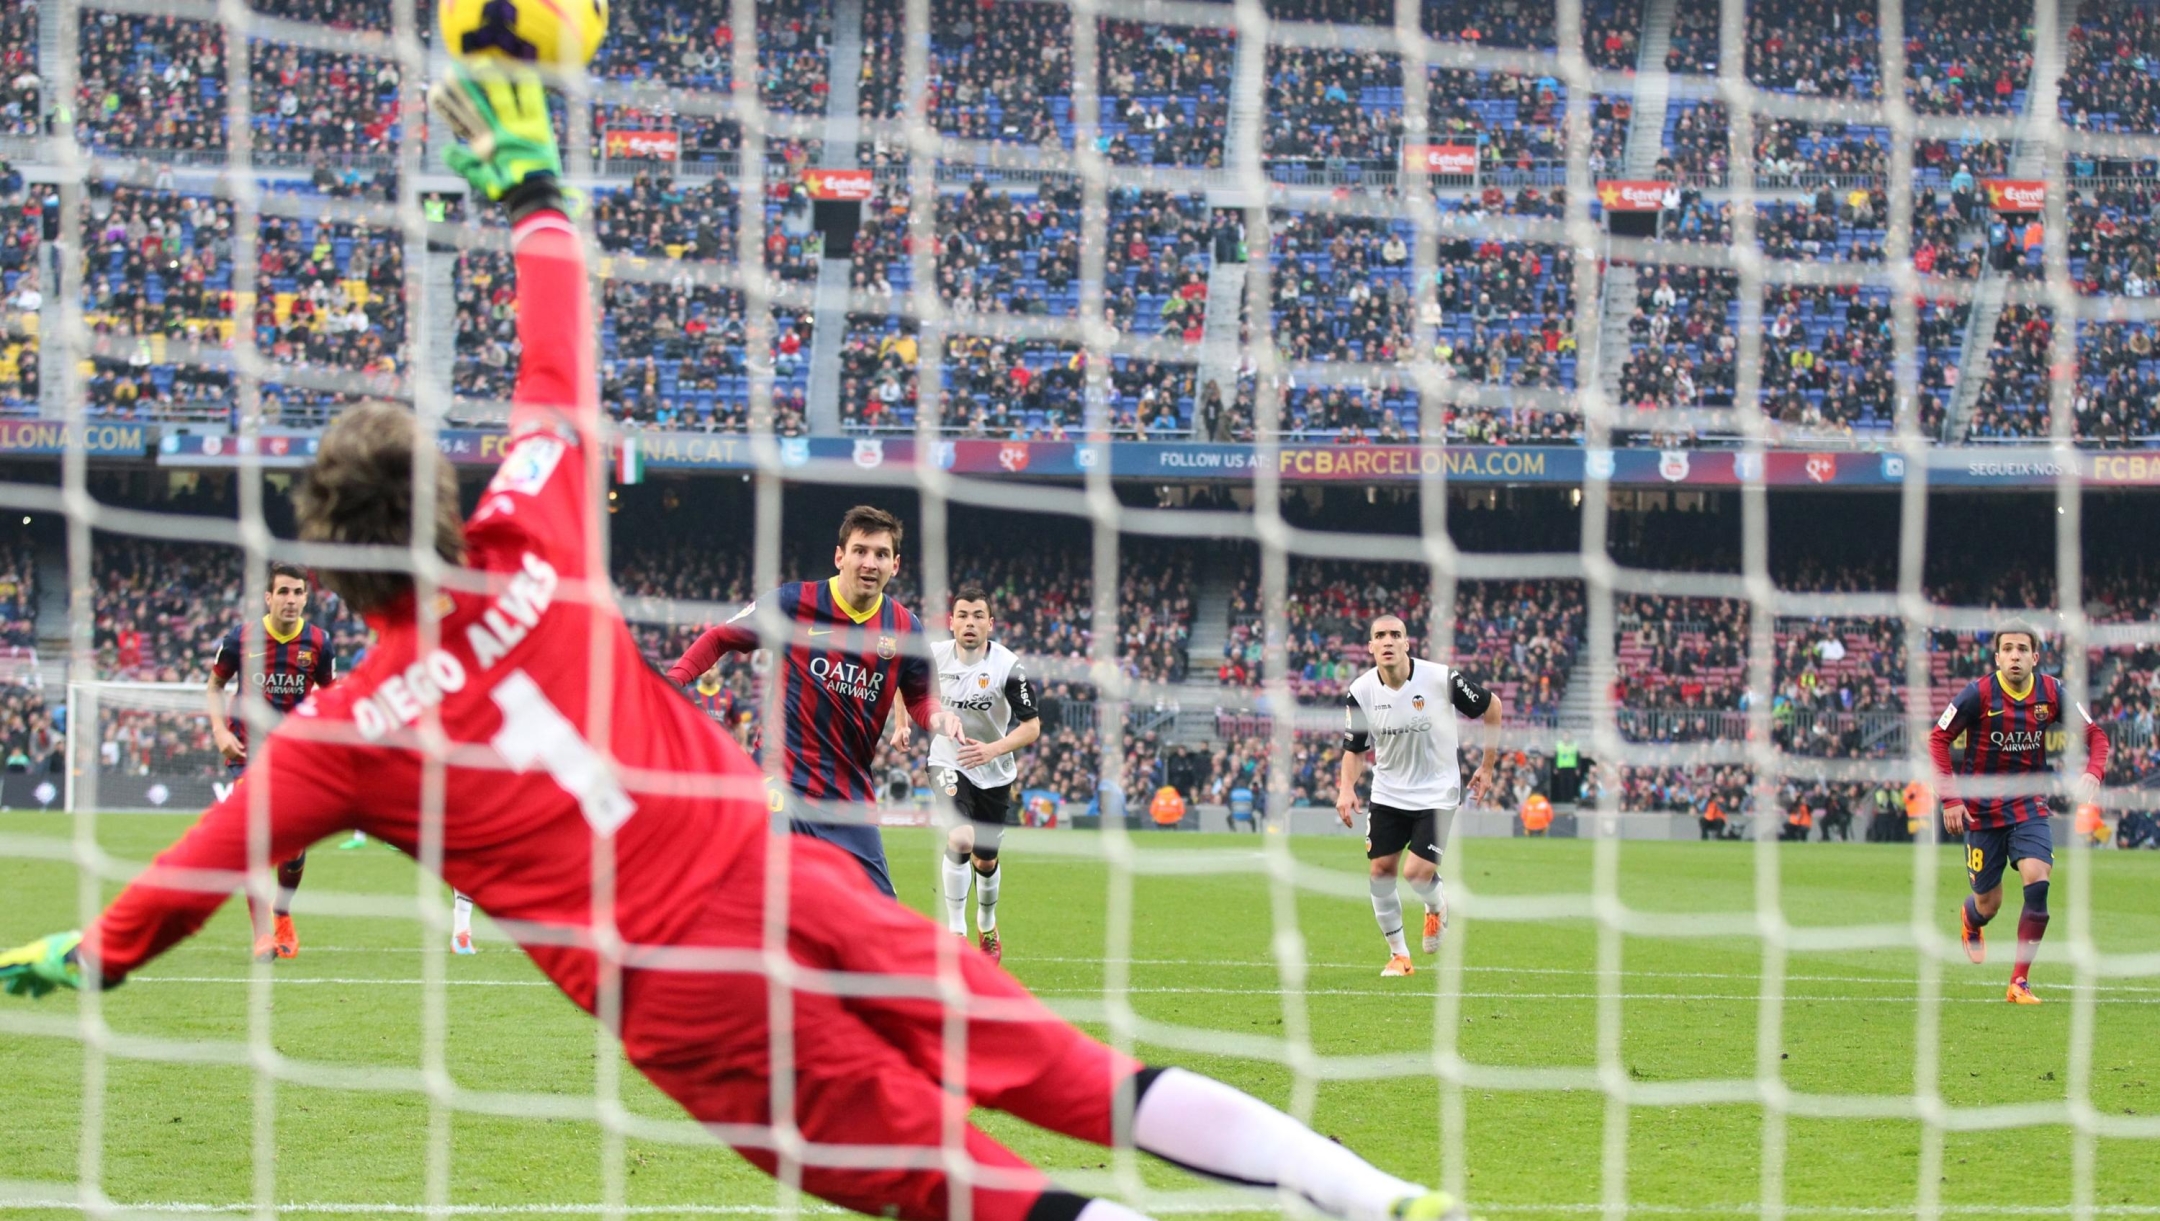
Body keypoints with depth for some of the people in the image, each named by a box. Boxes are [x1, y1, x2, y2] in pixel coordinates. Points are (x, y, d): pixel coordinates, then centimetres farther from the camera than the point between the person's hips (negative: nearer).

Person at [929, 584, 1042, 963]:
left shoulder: (1008, 667, -19)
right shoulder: (934, 655, -13)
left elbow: (1032, 726, -17)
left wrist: (994, 749, -32)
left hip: (994, 773, 1)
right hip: (949, 763, -1)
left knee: (986, 860, 13)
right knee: (959, 839, -27)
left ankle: (987, 925, 43)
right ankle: (955, 932, -19)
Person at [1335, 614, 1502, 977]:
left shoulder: (1441, 679, -18)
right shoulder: (1360, 692, -9)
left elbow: (1491, 707, -2)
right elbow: (1354, 749, 5)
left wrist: (1487, 766, 2)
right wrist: (1346, 788, -14)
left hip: (1436, 793, -3)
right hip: (1388, 794, 3)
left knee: (1418, 873, -14)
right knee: (1381, 870, -2)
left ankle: (1437, 906, 25)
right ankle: (1398, 955, 16)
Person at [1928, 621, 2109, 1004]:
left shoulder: (2051, 692, -7)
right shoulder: (1979, 694, -15)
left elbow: (2094, 734, 3)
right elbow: (1938, 739, -7)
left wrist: (2093, 773, -18)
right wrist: (1950, 799, -14)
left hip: (2029, 806, 2)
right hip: (1983, 809, -2)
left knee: (2037, 882, -21)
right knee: (1989, 904, 6)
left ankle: (2020, 982, -12)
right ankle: (1970, 920, 48)